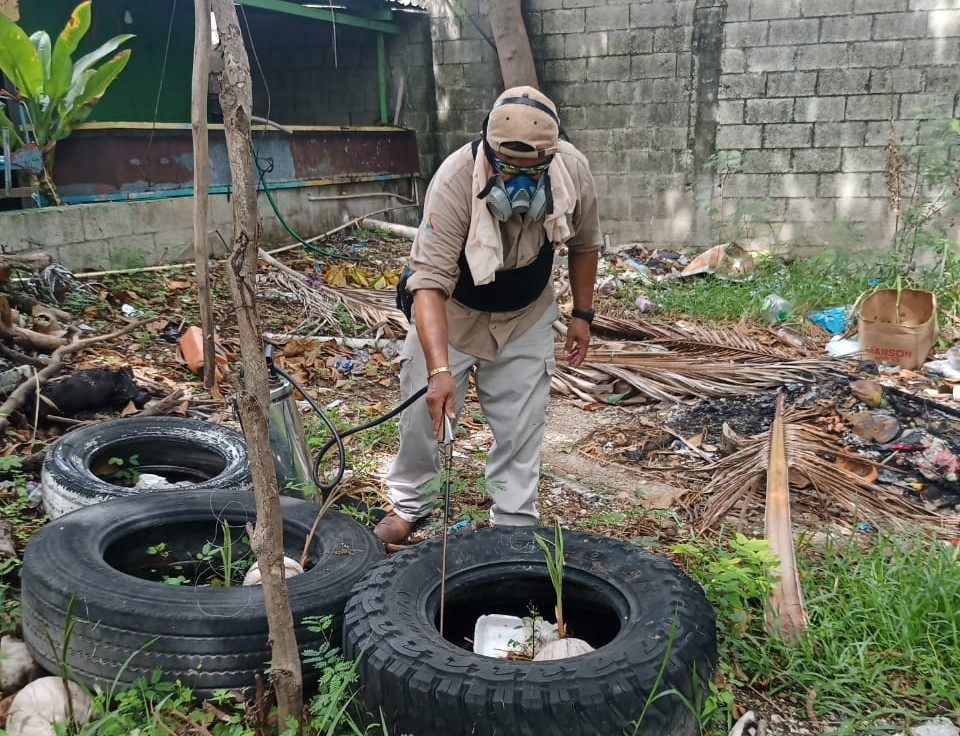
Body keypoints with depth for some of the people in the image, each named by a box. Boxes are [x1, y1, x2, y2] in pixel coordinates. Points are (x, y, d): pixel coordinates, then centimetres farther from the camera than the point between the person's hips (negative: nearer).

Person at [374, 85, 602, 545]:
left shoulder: (573, 171, -24)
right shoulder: (455, 180, -36)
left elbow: (584, 243, -3)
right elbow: (430, 282, -39)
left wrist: (582, 314, 2)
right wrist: (439, 369, -49)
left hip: (526, 317, 2)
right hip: (450, 311, -2)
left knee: (520, 426, 5)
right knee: (424, 411, 5)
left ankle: (515, 522, 22)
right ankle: (409, 503, 30)